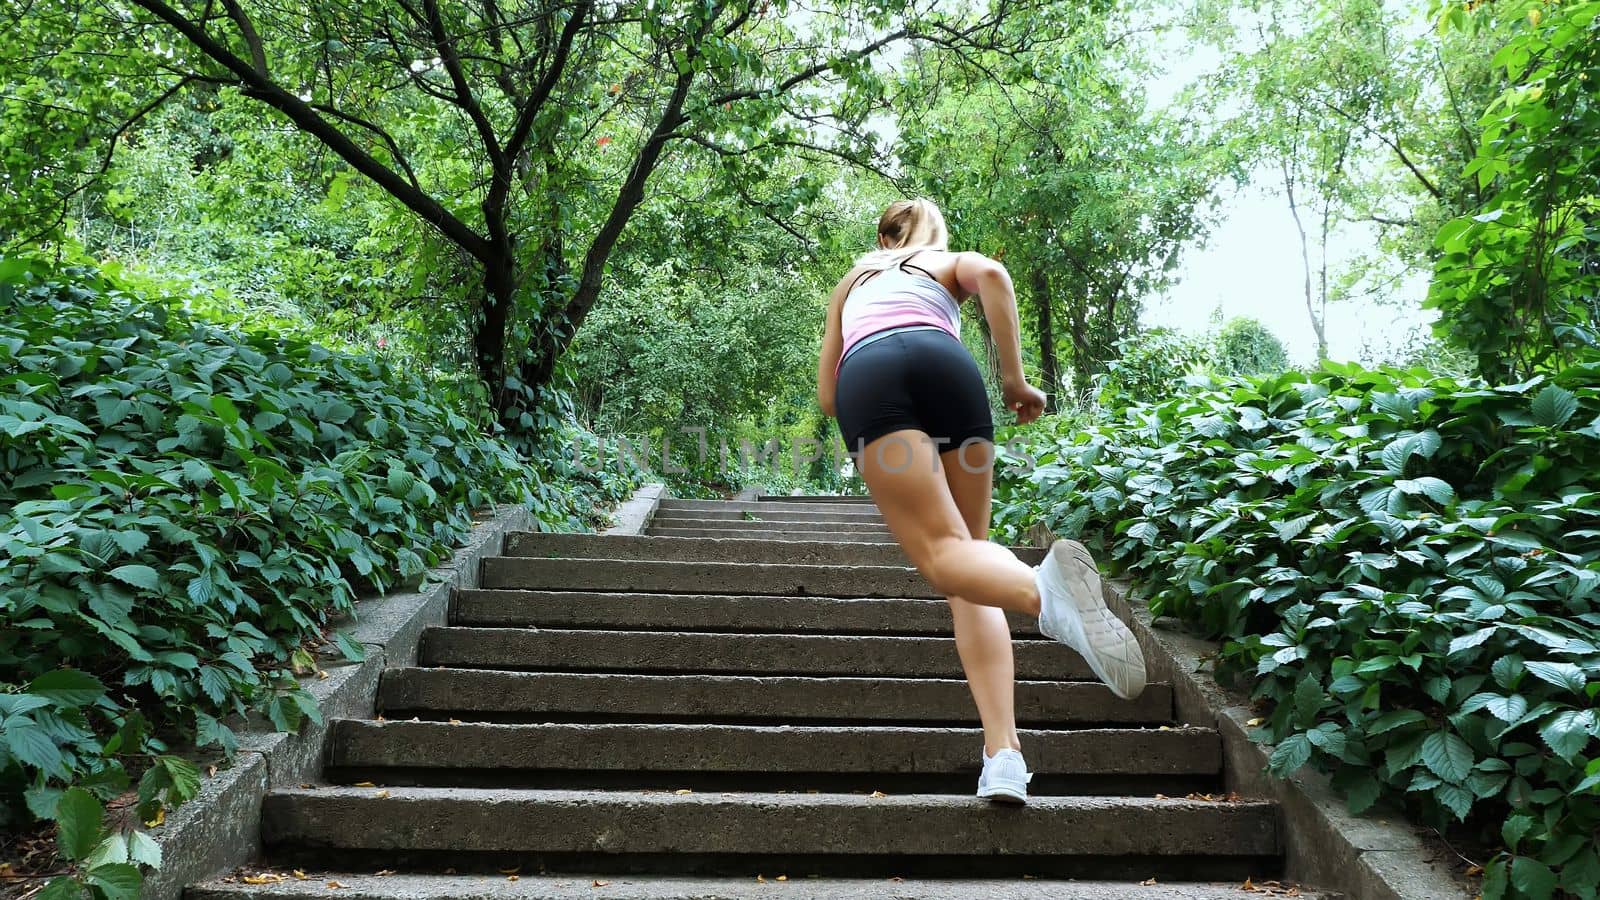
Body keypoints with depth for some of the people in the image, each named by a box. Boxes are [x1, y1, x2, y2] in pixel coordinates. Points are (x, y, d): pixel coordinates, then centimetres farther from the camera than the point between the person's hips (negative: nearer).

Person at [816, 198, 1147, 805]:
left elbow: (827, 395, 33)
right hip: (944, 363, 0)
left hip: (865, 376, 0)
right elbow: (992, 274, 6)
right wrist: (1015, 378, 7)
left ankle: (1044, 590, -52)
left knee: (943, 551, -14)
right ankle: (1002, 753, -14)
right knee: (971, 545, 5)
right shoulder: (952, 261, 34)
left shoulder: (853, 281, 41)